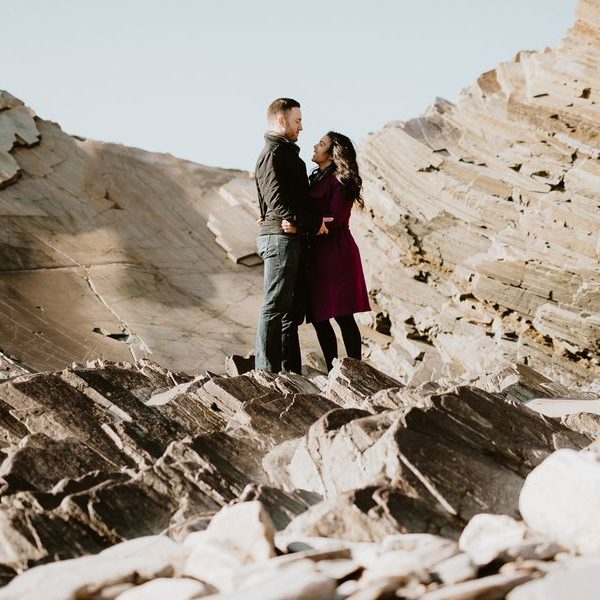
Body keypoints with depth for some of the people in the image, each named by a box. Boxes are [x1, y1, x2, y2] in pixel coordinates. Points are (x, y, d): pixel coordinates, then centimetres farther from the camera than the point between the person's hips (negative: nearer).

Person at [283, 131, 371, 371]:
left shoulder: (339, 181, -8)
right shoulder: (317, 178, 18)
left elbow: (335, 219, -18)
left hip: (336, 253, -9)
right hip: (318, 254, 9)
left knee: (342, 315, -8)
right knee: (318, 318, 7)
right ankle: (333, 372, 13)